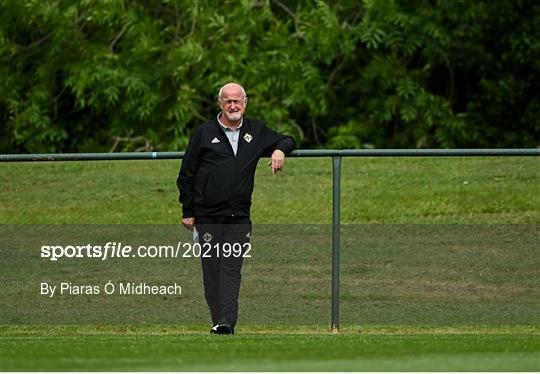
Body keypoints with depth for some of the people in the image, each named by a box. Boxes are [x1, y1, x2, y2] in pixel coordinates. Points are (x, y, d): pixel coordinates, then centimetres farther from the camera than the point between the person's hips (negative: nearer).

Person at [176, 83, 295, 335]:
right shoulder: (204, 134, 3)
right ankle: (218, 320, 5)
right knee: (212, 267, 0)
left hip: (239, 216, 1)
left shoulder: (256, 132, 11)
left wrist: (279, 150, 1)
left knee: (232, 267, -8)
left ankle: (228, 321, -16)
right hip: (208, 216, -1)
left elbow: (286, 140, 26)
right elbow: (186, 175, 6)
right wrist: (187, 212, 3)